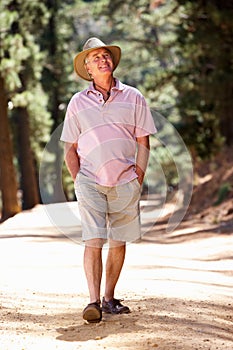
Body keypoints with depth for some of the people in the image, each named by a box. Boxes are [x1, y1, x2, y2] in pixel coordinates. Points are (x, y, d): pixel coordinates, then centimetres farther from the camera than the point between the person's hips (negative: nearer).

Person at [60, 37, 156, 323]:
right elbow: (70, 148, 11)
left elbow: (143, 141, 8)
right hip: (90, 181, -1)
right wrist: (78, 181, 1)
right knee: (93, 241, -12)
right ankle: (93, 302, -15)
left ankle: (109, 298, 17)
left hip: (125, 182, 1)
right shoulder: (78, 102, 8)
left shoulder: (132, 97, 8)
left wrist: (139, 177, 0)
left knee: (118, 243, 6)